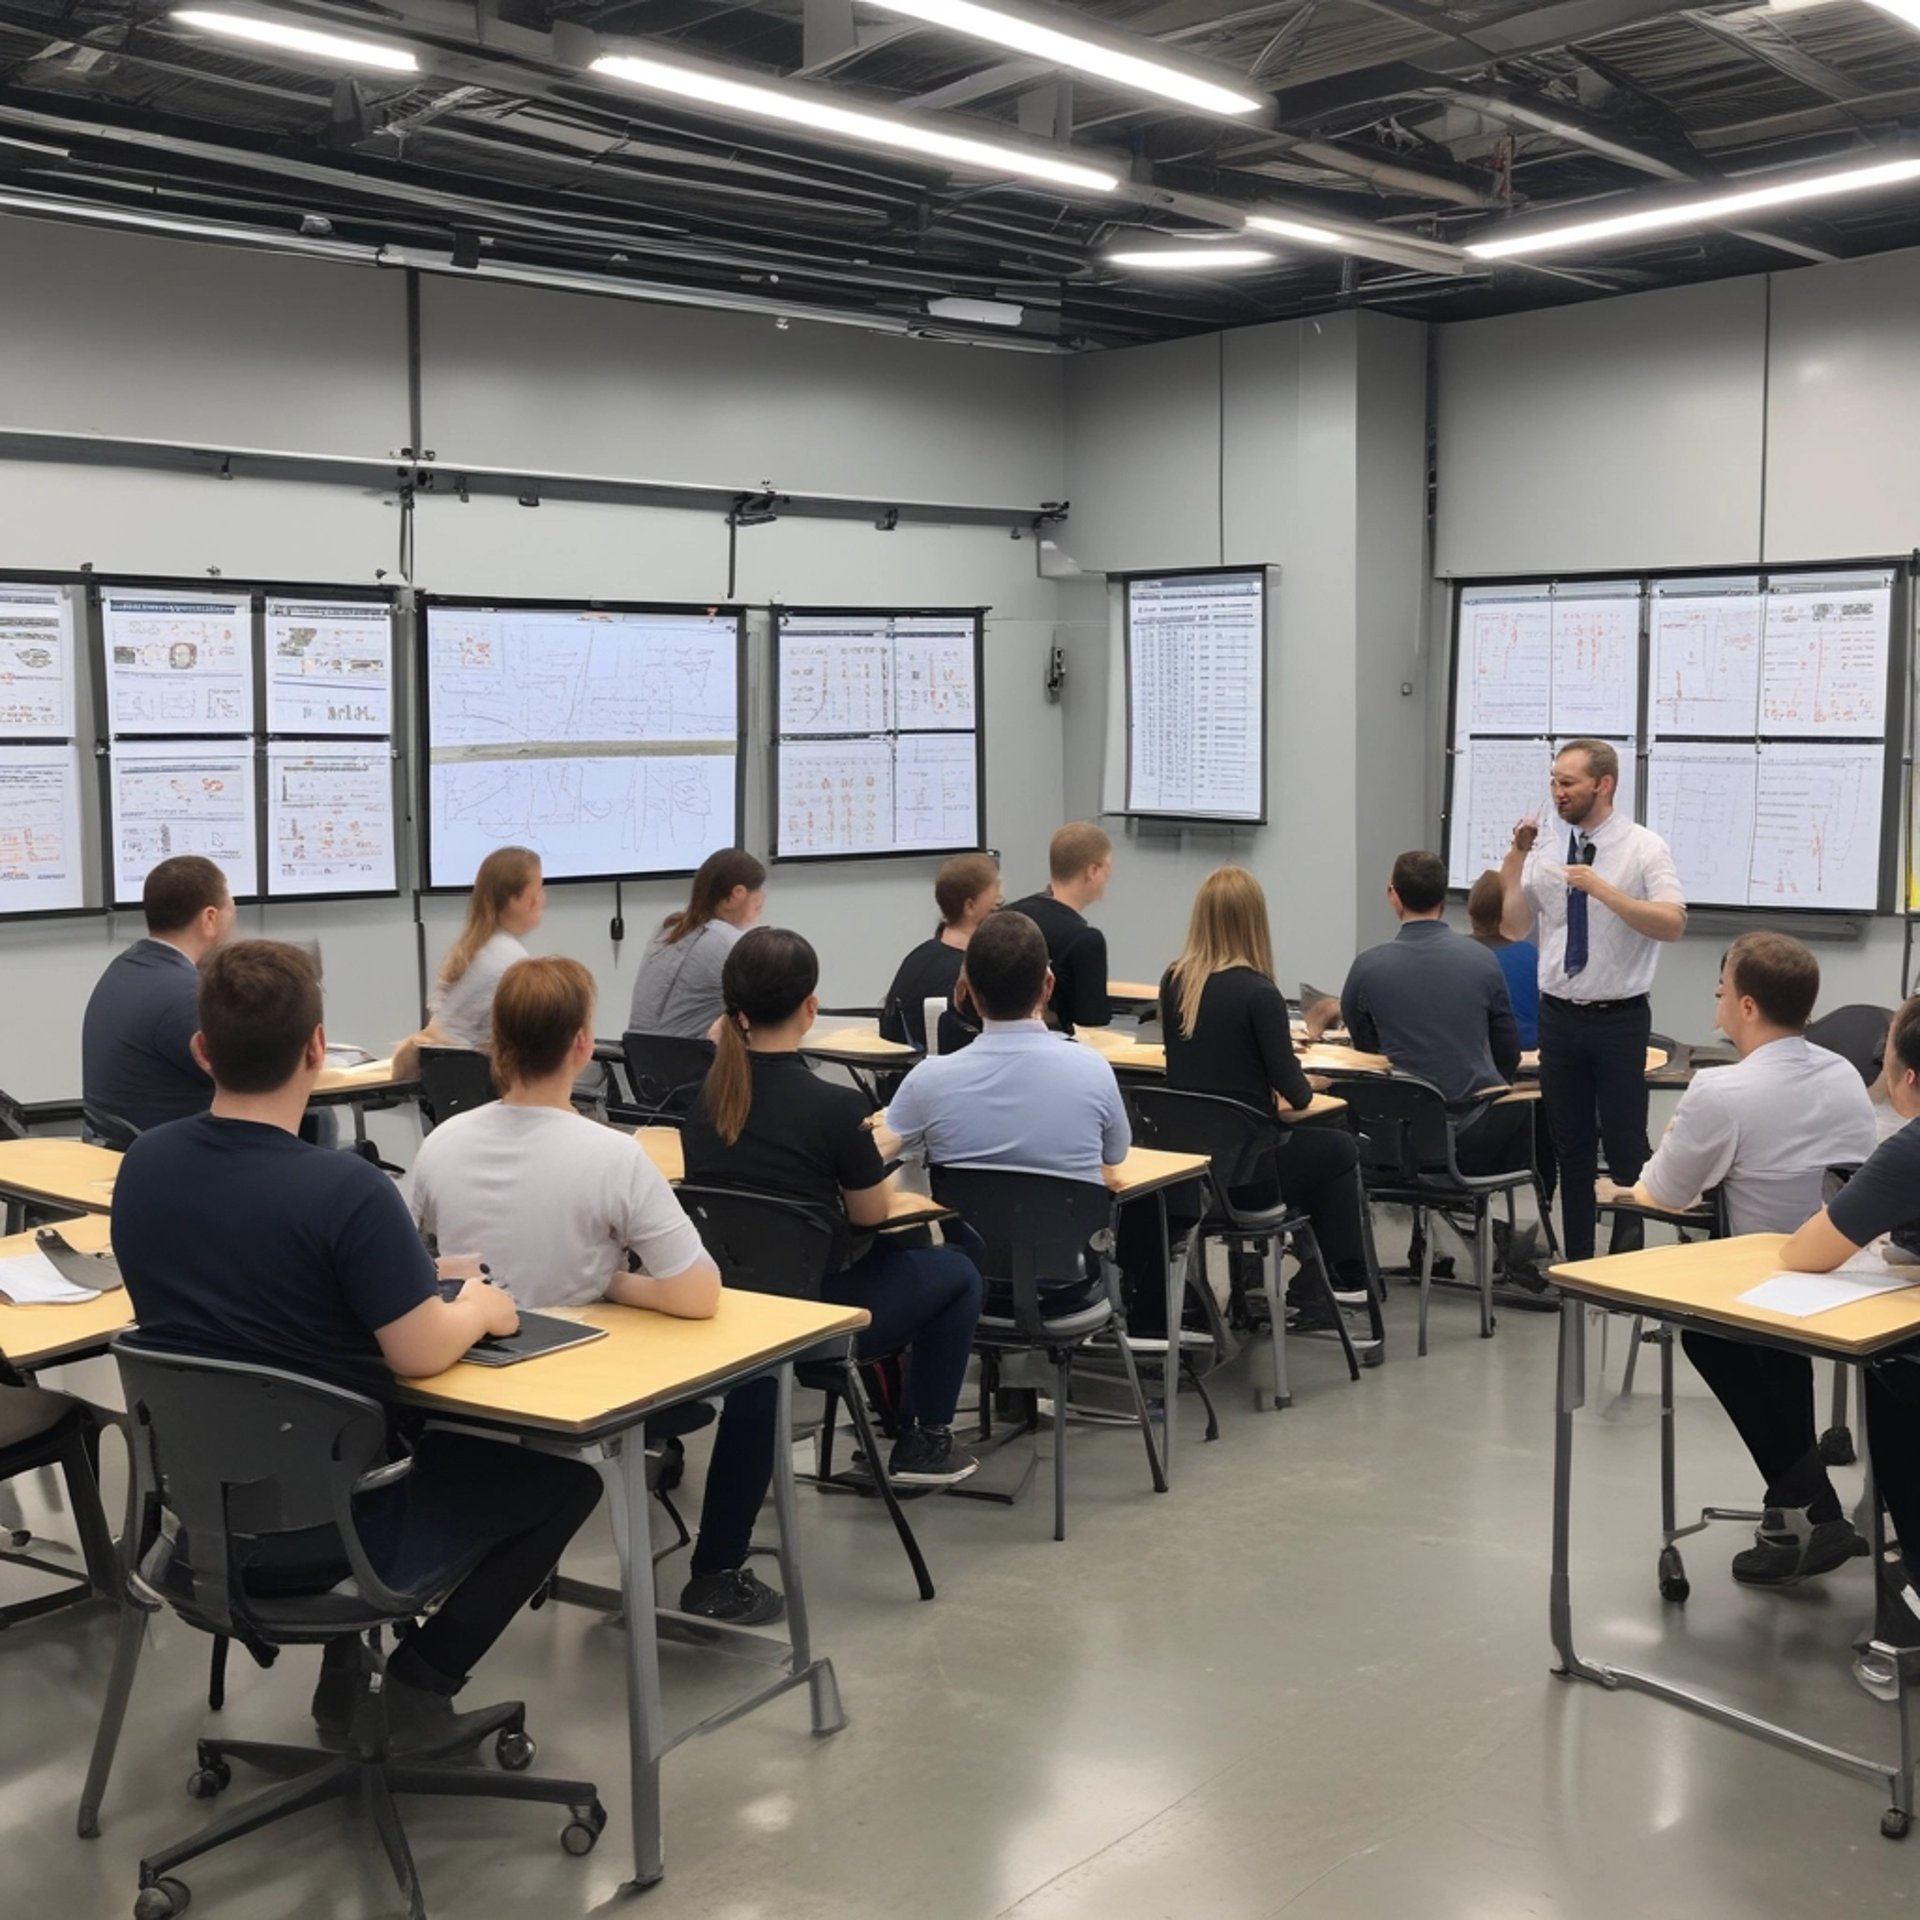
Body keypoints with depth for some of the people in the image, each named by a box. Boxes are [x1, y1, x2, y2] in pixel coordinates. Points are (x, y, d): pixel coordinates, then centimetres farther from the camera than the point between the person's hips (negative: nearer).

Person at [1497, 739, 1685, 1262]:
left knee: (1625, 1145, 5)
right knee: (1571, 1147, 12)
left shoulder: (1643, 847, -7)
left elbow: (1673, 924, -19)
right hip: (1559, 1016, 4)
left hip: (1619, 1019, -4)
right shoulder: (1545, 850, 4)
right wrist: (1514, 860, -6)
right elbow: (1513, 928, 4)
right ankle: (1577, 1262, 22)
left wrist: (1604, 890, -27)